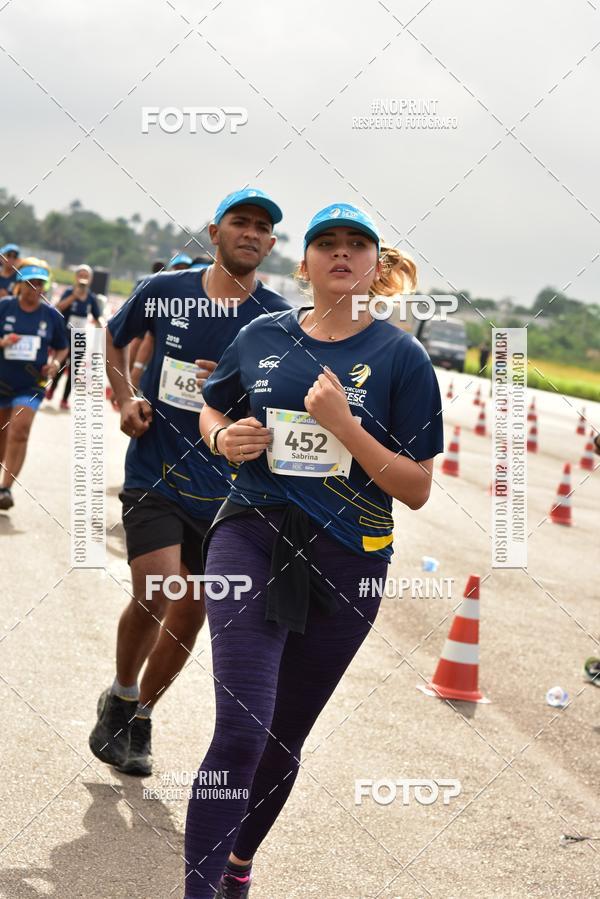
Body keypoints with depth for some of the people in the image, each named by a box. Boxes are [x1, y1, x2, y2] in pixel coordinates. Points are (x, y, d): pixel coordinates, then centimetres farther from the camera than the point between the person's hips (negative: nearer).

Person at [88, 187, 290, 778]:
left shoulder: (278, 319, -4)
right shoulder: (165, 291, 0)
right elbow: (114, 339, 19)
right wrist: (126, 401, 4)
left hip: (224, 489, 1)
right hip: (155, 474, -1)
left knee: (190, 613, 7)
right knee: (155, 593, -19)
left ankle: (141, 715, 31)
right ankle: (121, 695, 8)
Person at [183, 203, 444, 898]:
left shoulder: (401, 357, -3)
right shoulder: (262, 337, 4)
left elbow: (417, 490, -5)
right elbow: (212, 409, 23)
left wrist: (345, 427, -18)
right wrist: (224, 438, -1)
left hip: (346, 564, 0)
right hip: (251, 536, 0)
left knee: (284, 738, 14)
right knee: (242, 730, -18)